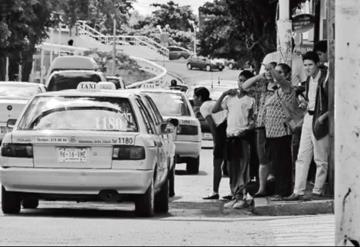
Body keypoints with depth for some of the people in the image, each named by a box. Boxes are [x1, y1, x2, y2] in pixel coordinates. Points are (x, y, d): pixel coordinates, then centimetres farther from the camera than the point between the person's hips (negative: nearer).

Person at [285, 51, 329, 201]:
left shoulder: (326, 78, -13)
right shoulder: (309, 79, 10)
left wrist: (324, 115, -18)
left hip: (320, 120, -8)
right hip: (308, 118, 8)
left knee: (320, 159, 2)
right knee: (302, 157, 4)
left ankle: (318, 191, 11)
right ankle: (298, 192, 4)